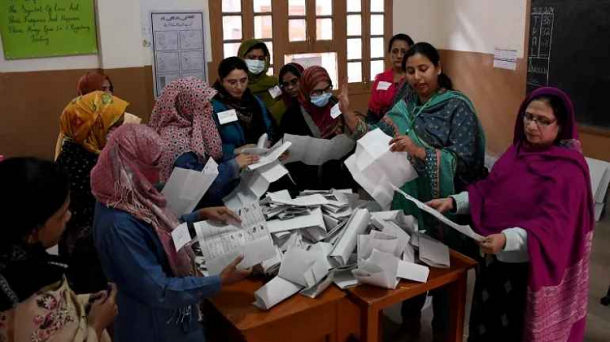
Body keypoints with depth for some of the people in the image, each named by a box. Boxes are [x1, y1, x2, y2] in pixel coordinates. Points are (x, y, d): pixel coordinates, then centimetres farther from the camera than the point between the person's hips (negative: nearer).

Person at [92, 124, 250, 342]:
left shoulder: (130, 196, -6)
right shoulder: (118, 225, -34)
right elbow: (158, 291, -30)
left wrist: (201, 215, 3)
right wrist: (220, 282, -25)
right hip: (154, 324, -8)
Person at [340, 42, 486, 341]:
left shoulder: (457, 106, -10)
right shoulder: (405, 105, 6)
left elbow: (462, 160, -20)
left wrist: (417, 150, -32)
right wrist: (347, 113, -9)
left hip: (442, 207, -5)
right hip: (408, 200, 5)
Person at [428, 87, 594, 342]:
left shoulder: (568, 169, -19)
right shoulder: (519, 149, 5)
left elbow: (553, 223, -28)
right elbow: (491, 189, 9)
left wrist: (506, 239, -43)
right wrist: (453, 201, -5)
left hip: (529, 268, -7)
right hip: (497, 257, 7)